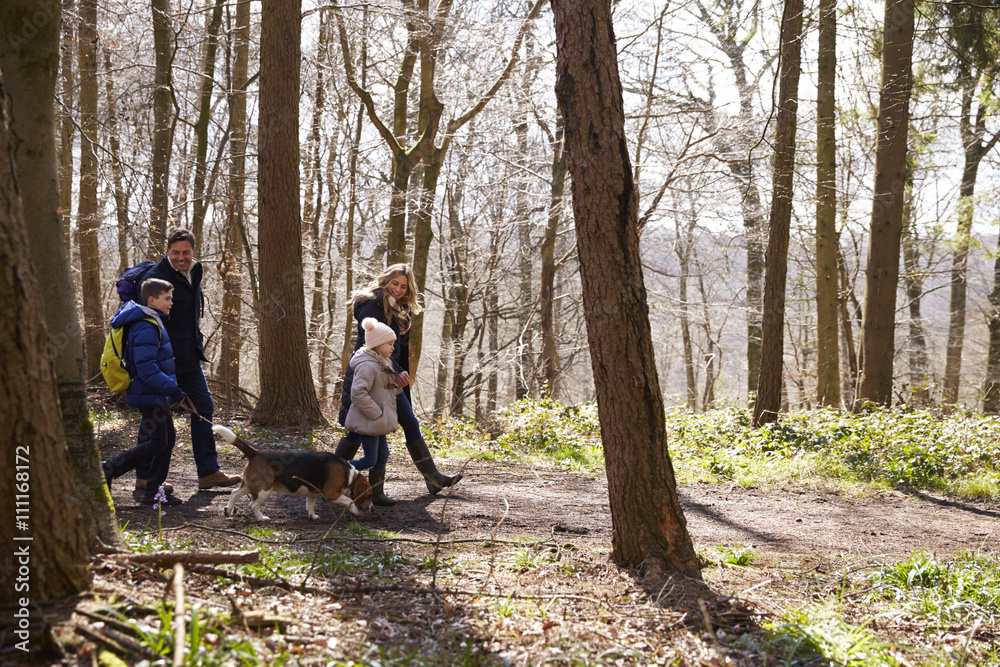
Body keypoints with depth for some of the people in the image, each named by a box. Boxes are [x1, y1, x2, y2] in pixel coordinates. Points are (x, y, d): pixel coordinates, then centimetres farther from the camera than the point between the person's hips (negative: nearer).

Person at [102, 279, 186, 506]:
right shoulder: (146, 329, -20)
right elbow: (147, 369, -27)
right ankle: (109, 469, 1)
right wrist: (175, 391, -27)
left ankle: (153, 492, 16)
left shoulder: (154, 324, 13)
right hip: (150, 395, -11)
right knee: (157, 443, -7)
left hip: (158, 395, 11)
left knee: (168, 439, 12)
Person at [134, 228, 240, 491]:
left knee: (204, 409, 8)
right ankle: (144, 476, 11)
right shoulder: (156, 277, -16)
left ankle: (208, 473, 14)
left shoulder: (193, 273, 10)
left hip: (190, 359, 9)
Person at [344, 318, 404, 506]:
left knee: (383, 455, 13)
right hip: (367, 420, -10)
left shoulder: (381, 363, 12)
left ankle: (377, 494, 20)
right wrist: (377, 414, -24)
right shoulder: (368, 366, -22)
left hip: (378, 420, 10)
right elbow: (358, 393, -29)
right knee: (370, 460, -6)